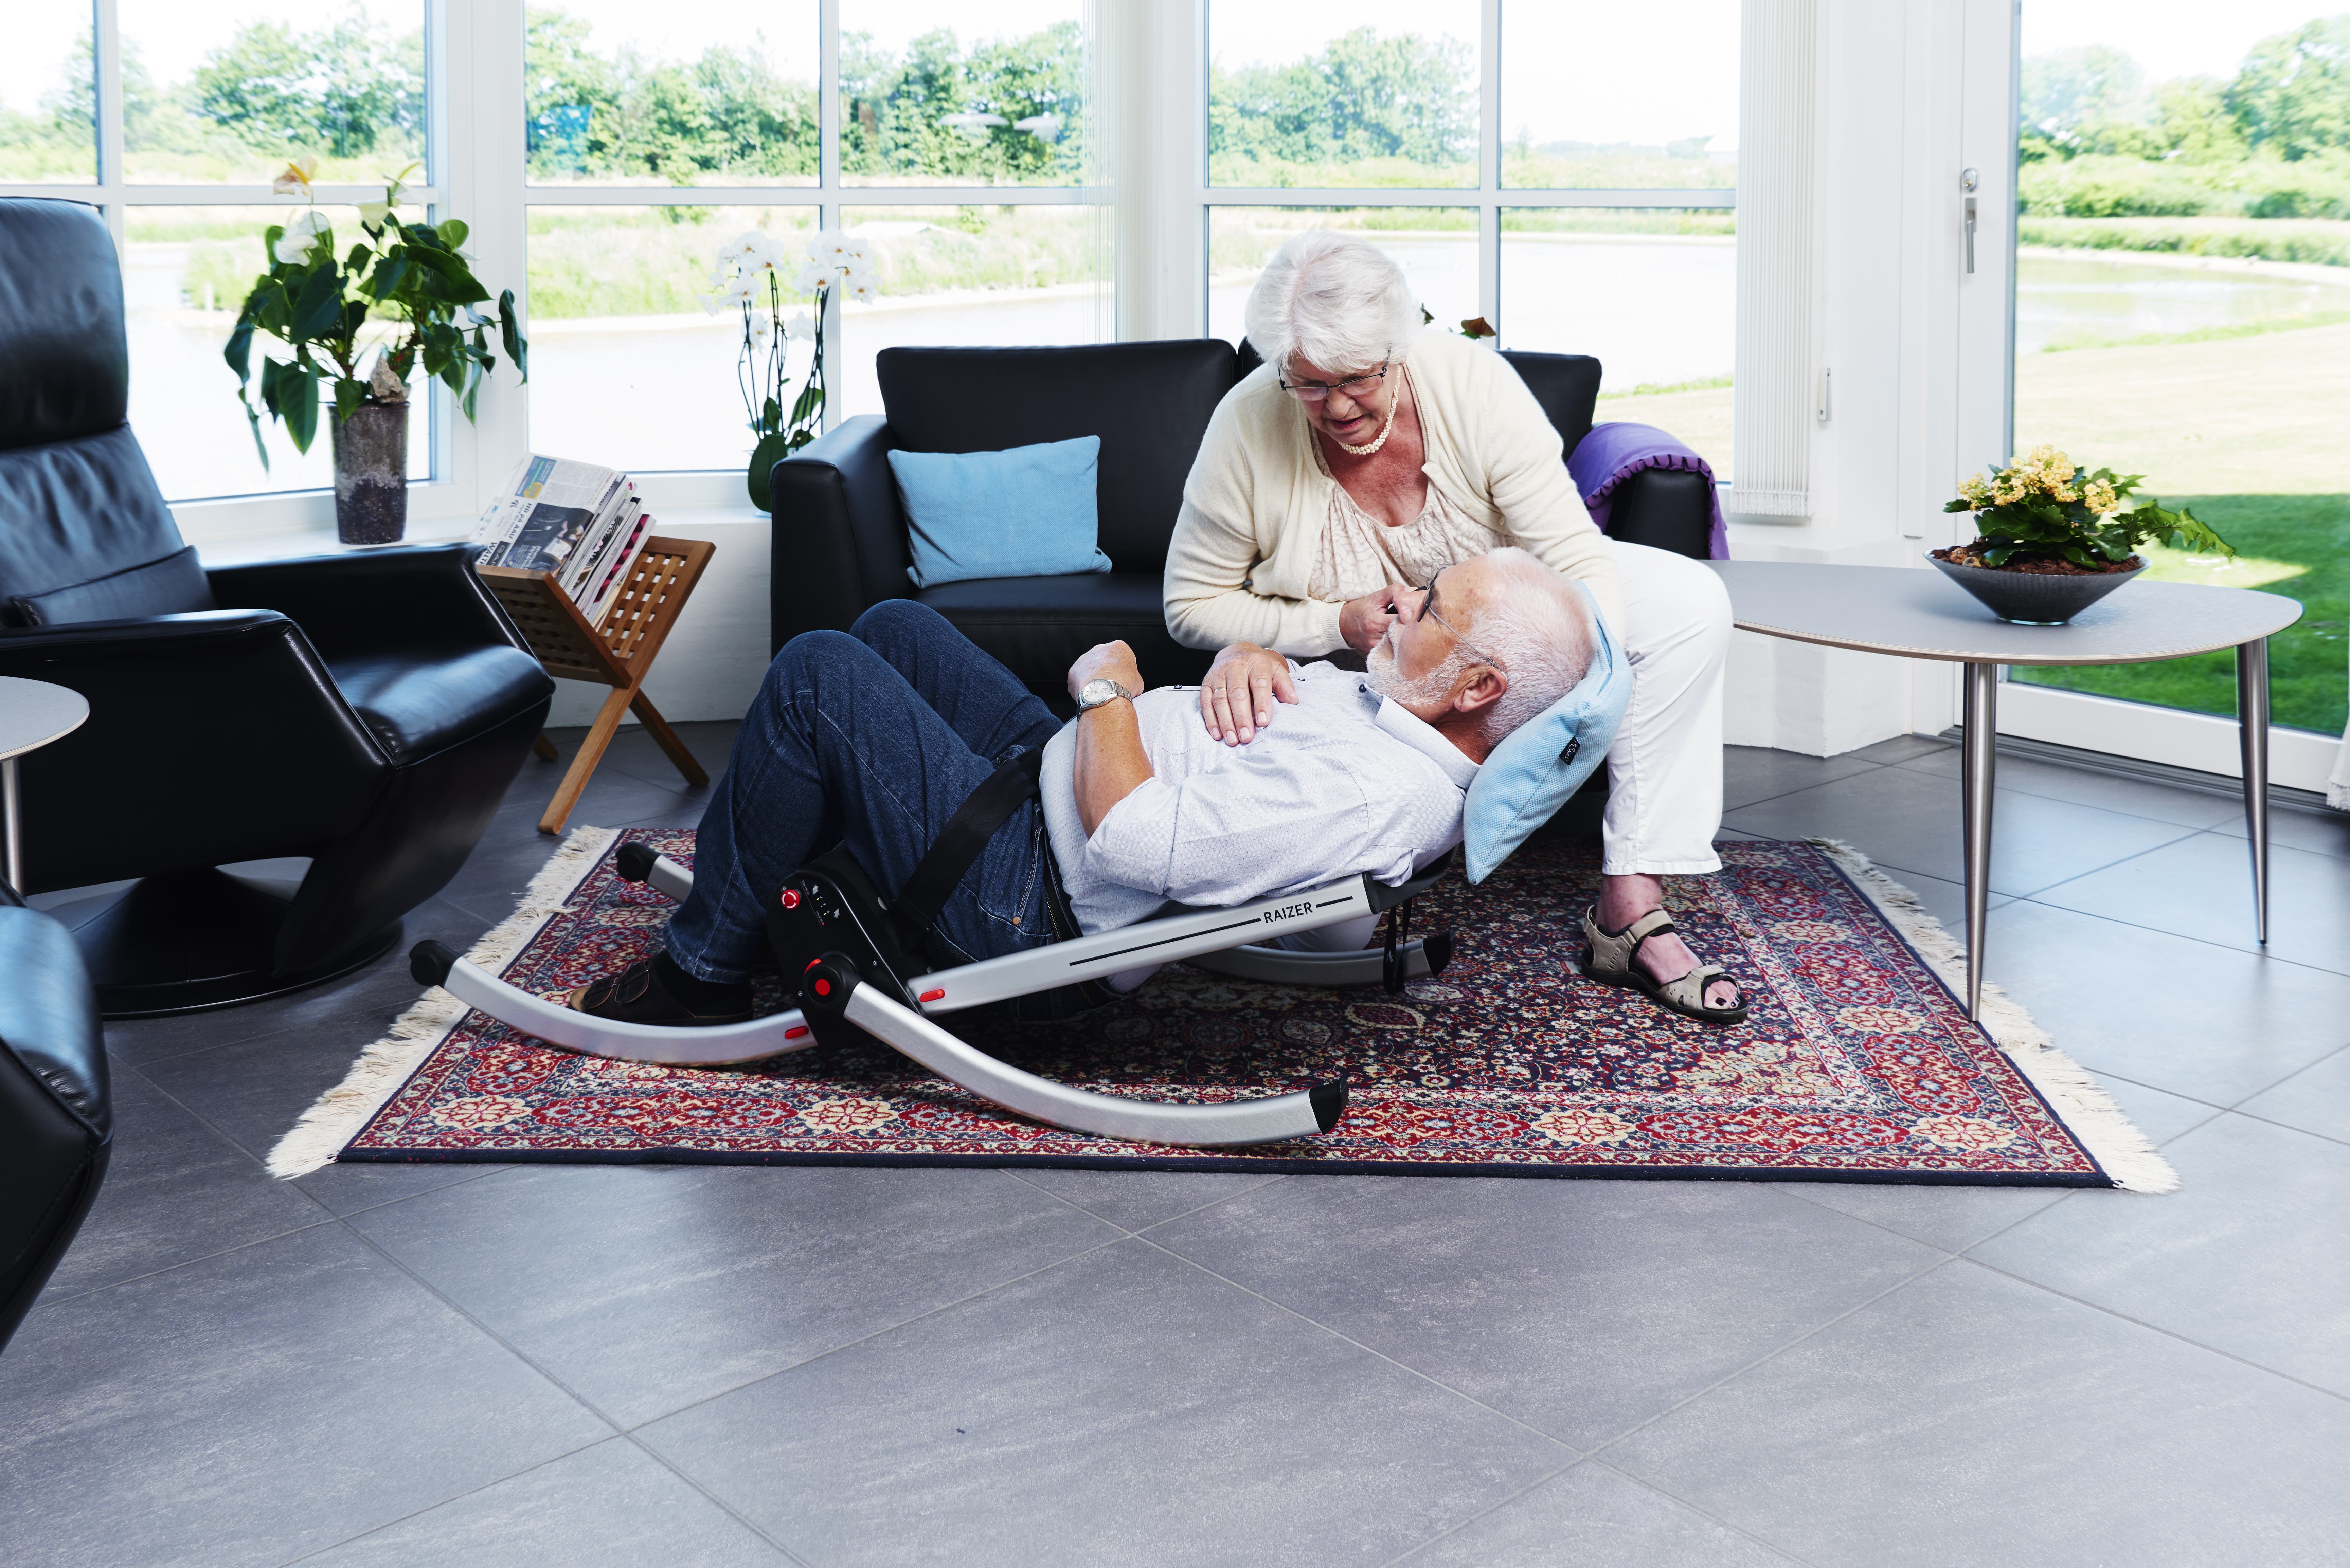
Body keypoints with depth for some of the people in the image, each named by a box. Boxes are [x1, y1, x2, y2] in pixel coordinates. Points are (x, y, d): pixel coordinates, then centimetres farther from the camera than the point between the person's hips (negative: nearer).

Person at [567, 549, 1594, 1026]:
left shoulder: (1367, 793, -32)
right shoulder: (1392, 700, -1)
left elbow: (1129, 836, -32)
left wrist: (1107, 686, -17)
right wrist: (1248, 654, -4)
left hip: (1029, 897, -10)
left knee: (818, 674, -14)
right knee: (894, 626, 19)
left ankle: (705, 970, 3)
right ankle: (794, 885, 32)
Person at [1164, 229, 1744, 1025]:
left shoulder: (1474, 383, -26)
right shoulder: (1248, 428, -26)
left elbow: (1578, 562, -26)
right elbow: (1192, 603, -15)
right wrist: (1336, 625, -30)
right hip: (1341, 661, -2)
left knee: (1690, 602, -18)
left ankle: (1631, 908, -20)